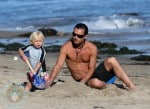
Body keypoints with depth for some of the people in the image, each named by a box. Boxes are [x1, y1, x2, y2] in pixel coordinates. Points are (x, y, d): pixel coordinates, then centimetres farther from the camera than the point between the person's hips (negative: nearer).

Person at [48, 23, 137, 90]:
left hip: (93, 75, 3)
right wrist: (49, 83, -27)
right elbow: (58, 66, -16)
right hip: (82, 81, -3)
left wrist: (81, 84, -24)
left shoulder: (92, 48, -9)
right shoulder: (66, 47, -12)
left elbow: (91, 69, -10)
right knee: (96, 83, -39)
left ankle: (131, 86, -15)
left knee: (112, 60, -21)